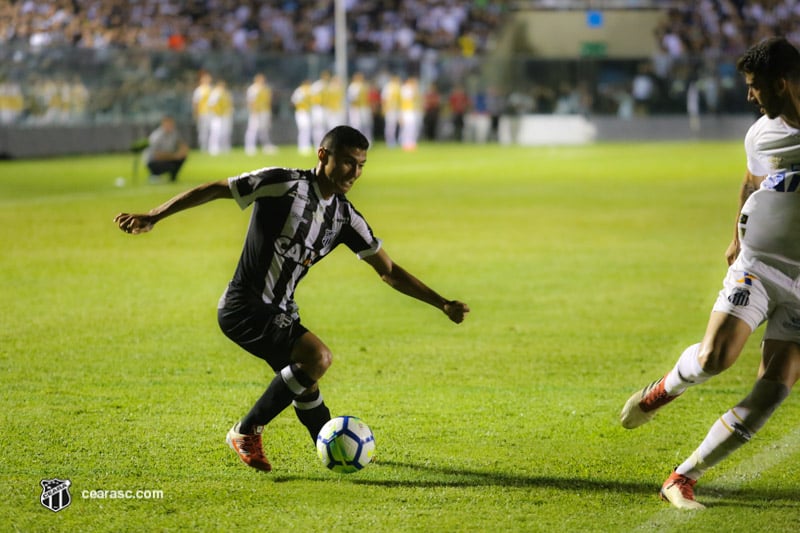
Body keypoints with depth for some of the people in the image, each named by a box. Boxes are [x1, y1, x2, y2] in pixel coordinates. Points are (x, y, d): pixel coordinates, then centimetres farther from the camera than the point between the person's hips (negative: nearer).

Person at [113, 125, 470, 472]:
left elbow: (389, 271, 12)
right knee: (318, 356, -23)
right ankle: (247, 432, -11)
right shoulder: (284, 184, -14)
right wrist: (152, 217, -12)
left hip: (279, 312, 8)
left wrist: (442, 304, 6)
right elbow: (214, 189, -9)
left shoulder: (345, 217, 6)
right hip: (244, 307, -8)